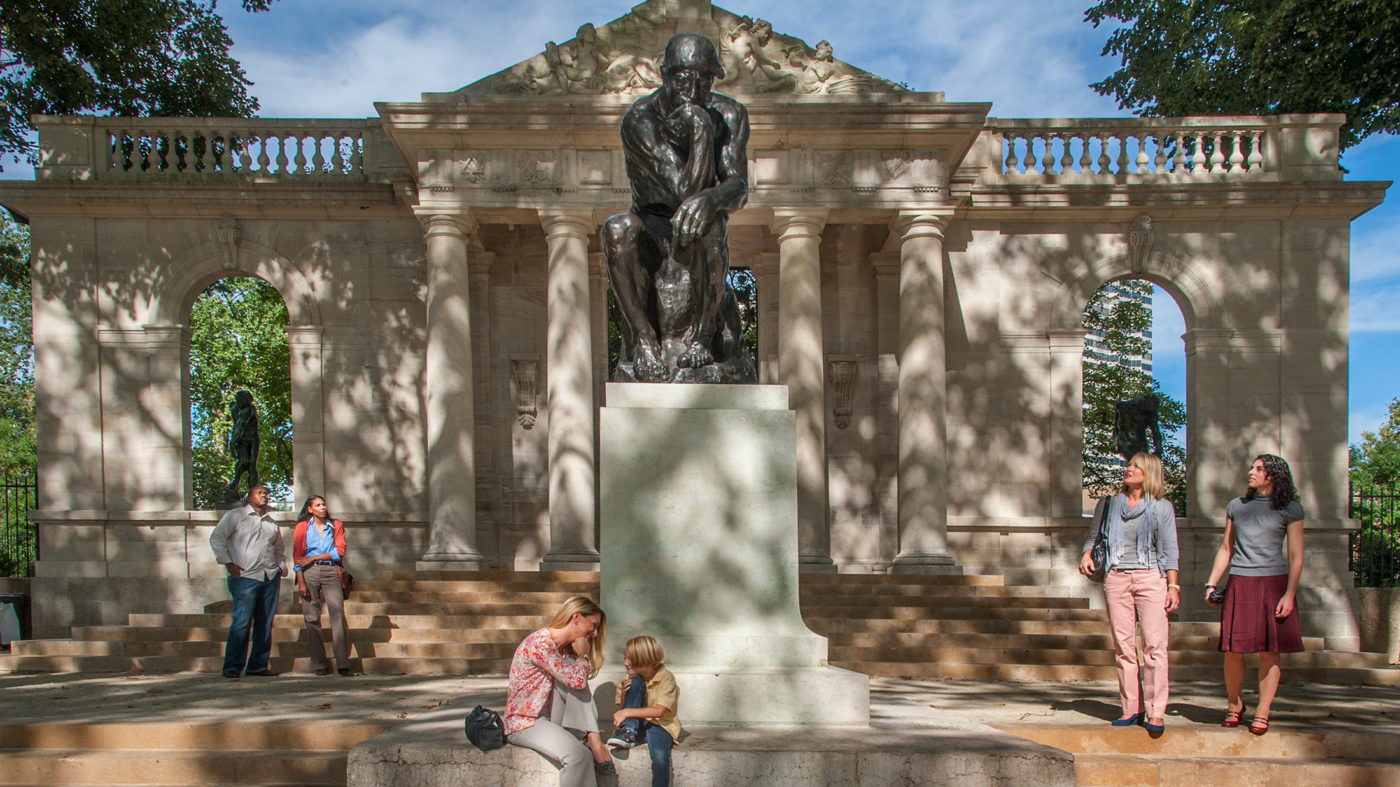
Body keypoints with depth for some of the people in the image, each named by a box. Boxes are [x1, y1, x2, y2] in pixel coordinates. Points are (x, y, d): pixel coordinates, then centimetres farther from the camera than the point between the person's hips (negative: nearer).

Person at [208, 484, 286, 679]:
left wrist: (281, 567, 15)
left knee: (265, 624, 4)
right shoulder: (236, 515, 5)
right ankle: (232, 666, -5)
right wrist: (228, 563, -8)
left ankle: (258, 665, 10)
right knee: (242, 622, -12)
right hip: (246, 576, -6)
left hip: (271, 577, 6)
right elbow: (216, 538, -1)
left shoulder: (272, 523, 21)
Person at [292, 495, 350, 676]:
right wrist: (301, 581, -6)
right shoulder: (302, 527, 9)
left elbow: (340, 551, 2)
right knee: (312, 618, -2)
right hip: (309, 573, 0)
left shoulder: (336, 525, 13)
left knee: (338, 615, -10)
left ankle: (343, 664, -13)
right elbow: (297, 556, 4)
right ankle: (319, 664, 3)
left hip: (331, 572, 1)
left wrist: (314, 558, -6)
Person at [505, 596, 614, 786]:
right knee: (578, 754, -32)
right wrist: (582, 655, -9)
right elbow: (577, 681, -27)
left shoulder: (566, 648, 11)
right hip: (523, 723, -9)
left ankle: (594, 741, -21)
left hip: (548, 717, 9)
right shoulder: (539, 643, -20)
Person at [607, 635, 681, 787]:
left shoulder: (666, 678, -11)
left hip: (659, 725, -4)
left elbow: (660, 711, -23)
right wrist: (624, 695, -16)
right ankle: (627, 733, -24)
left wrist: (627, 712, -29)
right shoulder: (631, 679, 4)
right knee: (636, 683, -17)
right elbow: (622, 709, 6)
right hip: (638, 725, 4)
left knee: (660, 756, -37)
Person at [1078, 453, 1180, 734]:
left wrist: (1173, 586, -3)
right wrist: (1087, 554, -1)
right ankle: (1132, 708, 9)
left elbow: (1170, 551, 5)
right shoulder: (1108, 504, 13)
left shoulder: (1162, 507, 6)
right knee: (1123, 645, 1)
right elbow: (1095, 536, 20)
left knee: (1154, 645, -8)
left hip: (1151, 577, -2)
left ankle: (1156, 712, -5)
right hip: (1116, 577, 3)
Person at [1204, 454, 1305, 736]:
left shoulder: (1290, 509, 3)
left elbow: (1295, 556, -1)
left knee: (1269, 651, -2)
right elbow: (1226, 549, 18)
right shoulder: (1236, 506, 14)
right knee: (1233, 650, -1)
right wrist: (1211, 583, 10)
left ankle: (1262, 713, 5)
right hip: (1239, 585, 3)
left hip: (1274, 583, -2)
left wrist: (1289, 593, -10)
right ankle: (1234, 705, 17)